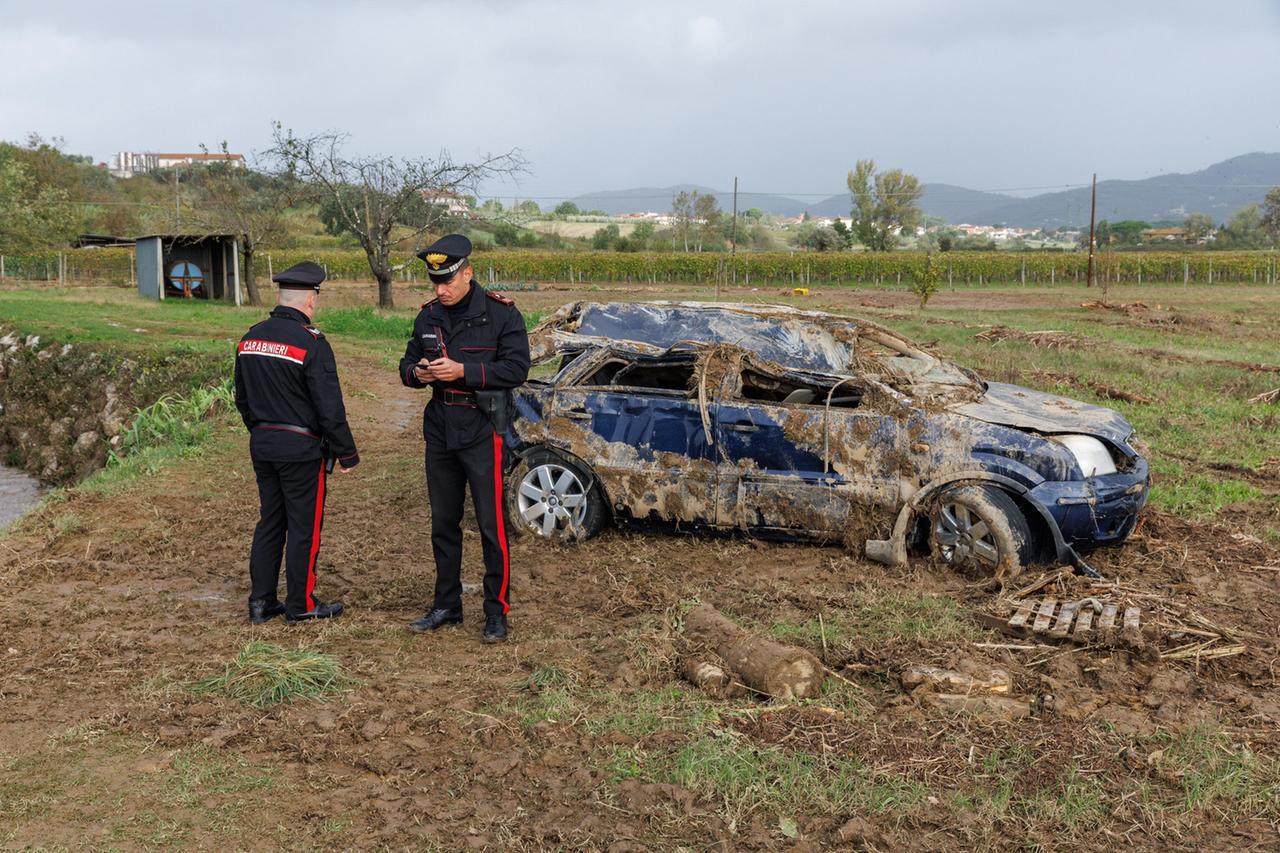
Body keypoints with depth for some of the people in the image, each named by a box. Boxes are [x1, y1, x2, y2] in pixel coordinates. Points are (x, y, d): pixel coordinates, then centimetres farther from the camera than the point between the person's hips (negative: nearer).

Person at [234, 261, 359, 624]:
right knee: (304, 526, 4)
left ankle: (261, 601, 21)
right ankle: (300, 604, 13)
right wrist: (347, 453, -8)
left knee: (270, 521, 16)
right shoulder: (311, 343, -17)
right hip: (301, 449, -7)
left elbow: (241, 398, 15)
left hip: (262, 446, 7)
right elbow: (330, 407, -17)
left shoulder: (250, 338, 5)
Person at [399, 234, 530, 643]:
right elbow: (407, 363, 15)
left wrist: (463, 371, -22)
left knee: (492, 525, -3)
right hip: (440, 429, 6)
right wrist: (416, 373, -9)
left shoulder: (501, 313, -7)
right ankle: (446, 606, 26)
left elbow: (516, 368, -13)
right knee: (443, 523, 13)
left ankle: (497, 612, 7)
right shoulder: (428, 316, 9)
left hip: (482, 431, -6)